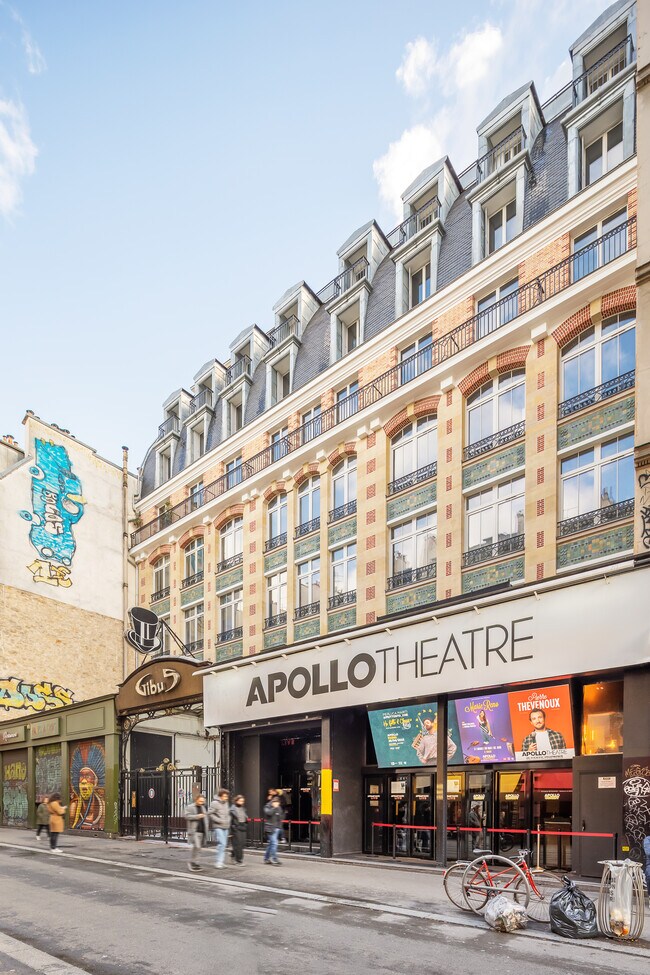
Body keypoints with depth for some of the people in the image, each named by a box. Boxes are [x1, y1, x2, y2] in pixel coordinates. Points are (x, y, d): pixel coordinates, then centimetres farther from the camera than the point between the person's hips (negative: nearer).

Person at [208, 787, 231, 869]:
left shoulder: (226, 803, 12)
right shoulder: (215, 803, -10)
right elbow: (210, 813, -13)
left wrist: (228, 821, 7)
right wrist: (219, 820, -16)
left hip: (225, 827, 7)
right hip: (218, 827, -7)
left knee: (224, 844, 10)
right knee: (222, 844, -16)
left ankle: (220, 861, 19)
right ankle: (218, 862, -11)